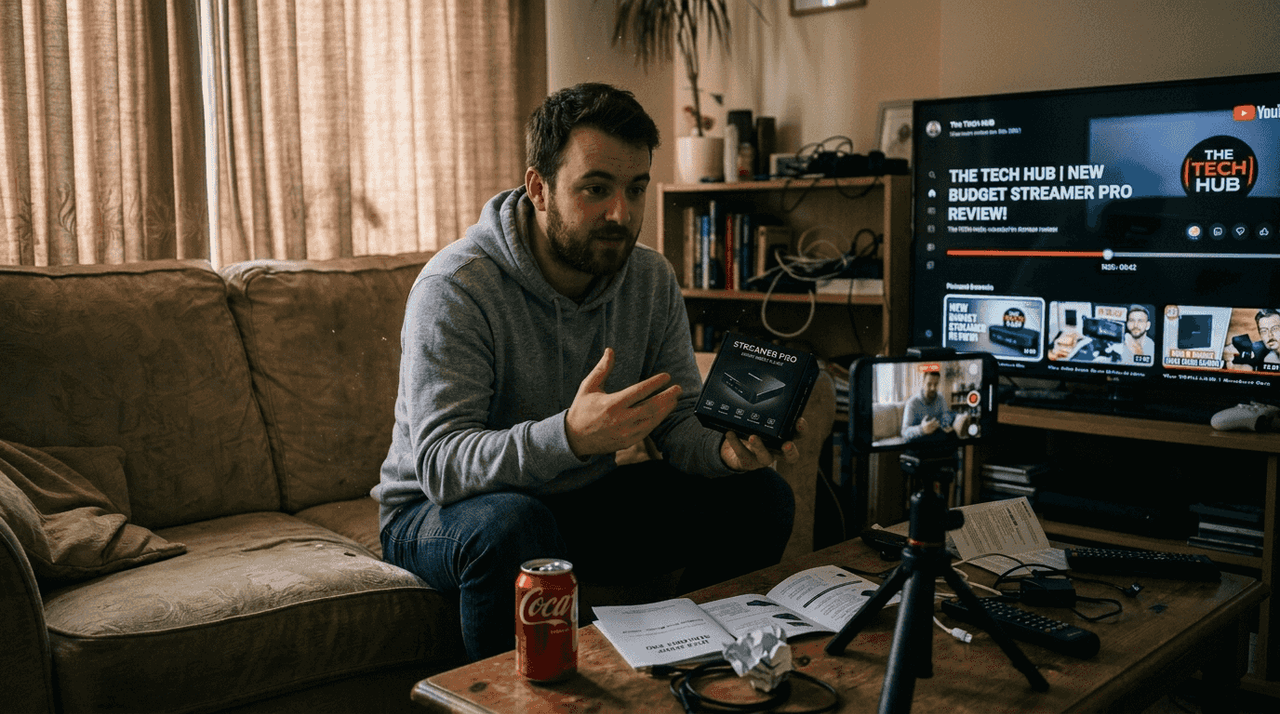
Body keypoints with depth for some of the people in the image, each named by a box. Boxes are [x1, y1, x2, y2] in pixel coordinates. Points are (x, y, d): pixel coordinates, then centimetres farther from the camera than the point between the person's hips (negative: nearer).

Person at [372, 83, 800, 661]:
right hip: (442, 510, -5)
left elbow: (682, 420, -4)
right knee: (512, 525, -40)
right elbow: (439, 463, -31)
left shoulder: (652, 281, -4)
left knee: (760, 496, -7)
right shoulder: (454, 288, -23)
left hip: (583, 501, 6)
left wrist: (728, 446, -29)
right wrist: (569, 436, -48)